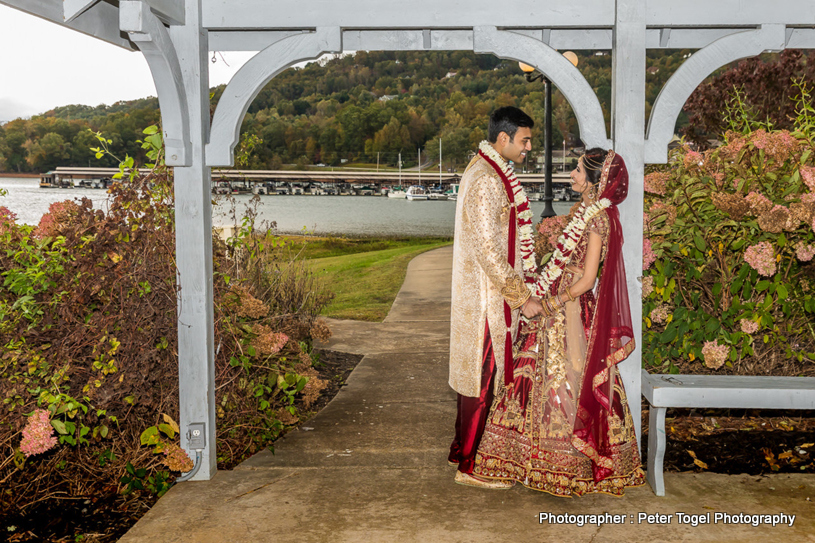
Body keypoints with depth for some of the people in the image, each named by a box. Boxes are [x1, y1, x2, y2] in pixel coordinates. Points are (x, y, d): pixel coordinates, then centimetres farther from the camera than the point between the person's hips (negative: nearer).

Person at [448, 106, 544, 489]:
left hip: (481, 295, 10)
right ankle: (469, 466, 10)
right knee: (484, 376, -1)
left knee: (477, 374, 17)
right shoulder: (487, 181, -19)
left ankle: (463, 449, 30)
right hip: (487, 298, -10)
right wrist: (522, 297, -20)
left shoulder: (485, 172, 14)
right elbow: (488, 250, -24)